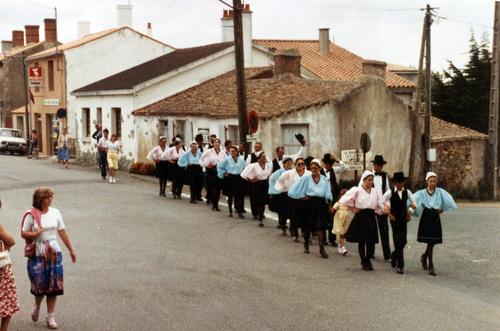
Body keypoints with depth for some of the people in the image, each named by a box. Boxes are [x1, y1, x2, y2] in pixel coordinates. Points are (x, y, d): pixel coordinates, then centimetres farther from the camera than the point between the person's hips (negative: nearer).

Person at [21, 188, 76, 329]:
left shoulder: (55, 212, 4)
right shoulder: (31, 215, -6)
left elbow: (62, 232, 9)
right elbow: (23, 233, -2)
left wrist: (71, 250, 11)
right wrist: (36, 233, -21)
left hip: (54, 253, 3)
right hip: (37, 254, -3)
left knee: (54, 285, 1)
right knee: (40, 284, -2)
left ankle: (50, 317, 12)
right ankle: (37, 306, 31)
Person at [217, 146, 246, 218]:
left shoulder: (241, 160, 3)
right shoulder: (227, 159, -3)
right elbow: (219, 167, 5)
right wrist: (224, 173, 0)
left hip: (238, 179, 1)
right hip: (229, 179, -1)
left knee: (239, 196, -5)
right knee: (230, 196, 6)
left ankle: (239, 211, 0)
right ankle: (230, 211, 17)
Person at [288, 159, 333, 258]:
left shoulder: (324, 179, 6)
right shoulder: (306, 178, -1)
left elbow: (328, 194, 10)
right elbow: (294, 189, -1)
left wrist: (329, 203, 1)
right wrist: (302, 196, -3)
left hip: (321, 204, 1)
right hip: (309, 203, -1)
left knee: (320, 226, -8)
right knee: (307, 225, 9)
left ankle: (322, 249, -9)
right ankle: (306, 244, 30)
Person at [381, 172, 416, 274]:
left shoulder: (407, 192, 4)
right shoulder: (390, 192, -7)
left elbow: (413, 202, 14)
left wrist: (410, 211, 0)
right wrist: (388, 213, -7)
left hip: (403, 219, 4)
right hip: (394, 219, -4)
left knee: (403, 241, 4)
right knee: (398, 242, -6)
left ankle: (394, 255, 34)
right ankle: (400, 265, -1)